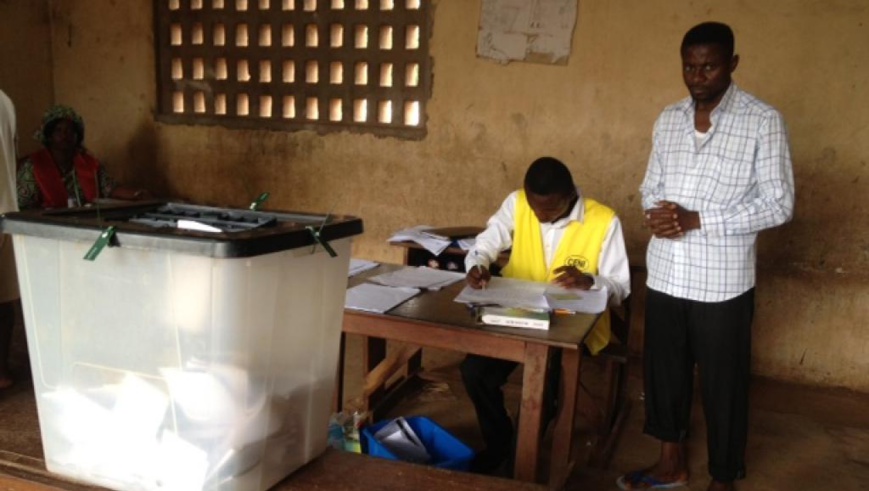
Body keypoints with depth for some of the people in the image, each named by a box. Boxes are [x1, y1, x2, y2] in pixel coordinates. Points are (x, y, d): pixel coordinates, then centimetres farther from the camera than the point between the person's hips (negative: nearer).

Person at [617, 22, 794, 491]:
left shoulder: (763, 122, -9)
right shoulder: (668, 120, 7)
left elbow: (778, 204, -12)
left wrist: (698, 219, -20)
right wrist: (656, 214, -10)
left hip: (722, 282, -5)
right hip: (665, 273, 5)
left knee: (722, 383, 8)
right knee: (662, 371, 16)